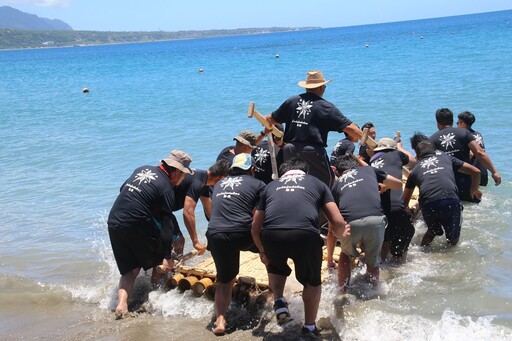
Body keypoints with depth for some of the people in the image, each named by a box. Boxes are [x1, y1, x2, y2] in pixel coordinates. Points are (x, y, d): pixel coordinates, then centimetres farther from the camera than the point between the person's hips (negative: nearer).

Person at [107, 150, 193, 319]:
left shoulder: (142, 169, 12)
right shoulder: (166, 187, -8)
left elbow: (123, 189, 24)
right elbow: (166, 225, -11)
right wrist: (167, 257, -9)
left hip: (113, 222, 7)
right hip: (137, 226, -7)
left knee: (130, 269, 13)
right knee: (160, 254, 20)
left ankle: (122, 303, -4)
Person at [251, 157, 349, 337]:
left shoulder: (271, 186, 30)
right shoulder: (317, 183, 27)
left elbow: (255, 226, 28)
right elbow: (338, 223, 20)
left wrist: (262, 251, 44)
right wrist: (342, 234, 43)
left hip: (271, 235, 2)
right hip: (305, 234, -2)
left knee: (275, 267, 36)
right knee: (312, 280, 26)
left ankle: (279, 302, 19)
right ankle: (309, 327, 31)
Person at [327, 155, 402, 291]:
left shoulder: (336, 185, 30)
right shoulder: (369, 170, 30)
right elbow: (398, 184, 36)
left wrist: (330, 258, 42)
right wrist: (383, 188, 57)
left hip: (349, 224, 1)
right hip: (375, 220, -1)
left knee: (346, 255, 30)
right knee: (373, 262, 24)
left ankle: (343, 293, 23)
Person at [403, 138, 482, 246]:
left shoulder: (415, 170, 26)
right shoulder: (446, 157, 26)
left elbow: (405, 201, 29)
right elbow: (476, 171, 26)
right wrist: (473, 190, 43)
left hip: (428, 205, 1)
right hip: (451, 201, -1)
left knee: (432, 231, 29)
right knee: (453, 241, 17)